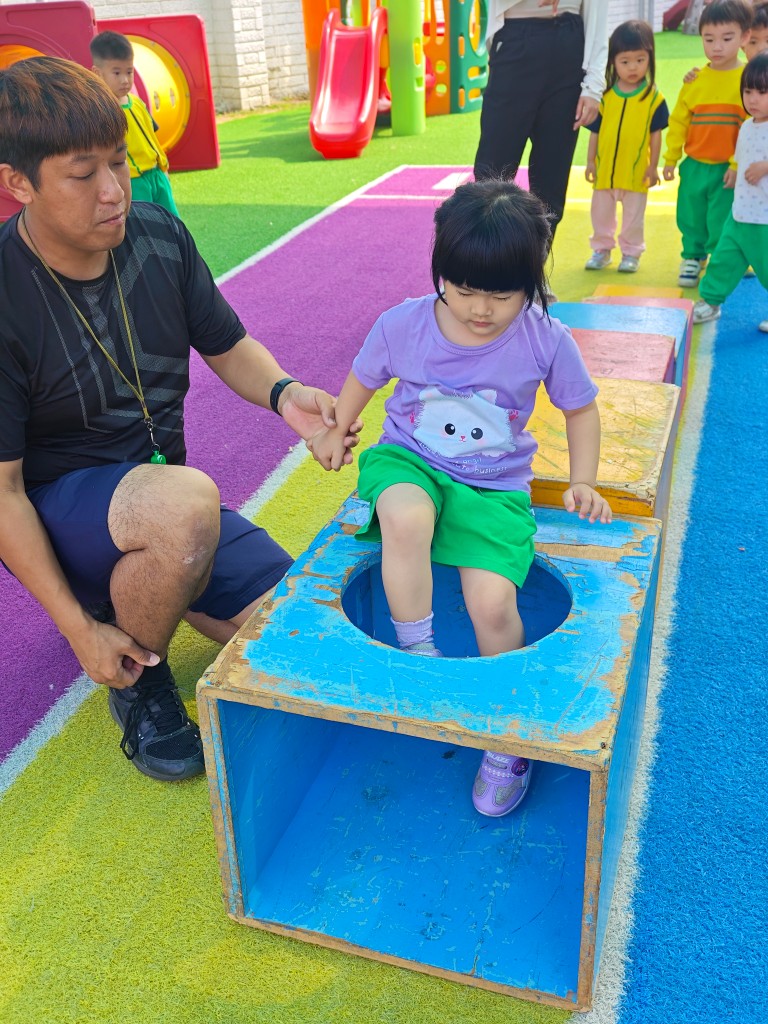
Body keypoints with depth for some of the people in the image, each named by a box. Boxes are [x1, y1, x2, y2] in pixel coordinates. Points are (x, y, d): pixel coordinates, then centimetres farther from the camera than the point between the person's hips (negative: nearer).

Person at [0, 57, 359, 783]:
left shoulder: (159, 236, -6)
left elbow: (226, 346, 8)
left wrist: (283, 394, -15)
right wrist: (79, 628, -17)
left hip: (165, 504, 5)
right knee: (186, 501, -38)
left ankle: (145, 584, 18)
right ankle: (139, 683, -7)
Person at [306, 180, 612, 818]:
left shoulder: (546, 340, -9)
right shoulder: (404, 324, -8)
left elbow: (581, 408, 7)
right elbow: (364, 378, 12)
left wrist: (583, 483, 1)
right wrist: (335, 432, 14)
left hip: (494, 487, 0)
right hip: (409, 460, 1)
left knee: (493, 606, -20)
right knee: (407, 518, -38)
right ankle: (419, 655, -15)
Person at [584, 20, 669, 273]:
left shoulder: (653, 97, -6)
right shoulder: (604, 96, -2)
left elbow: (656, 134, -2)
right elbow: (595, 131, 2)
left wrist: (653, 166, -4)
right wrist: (590, 161, 1)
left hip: (636, 170, -2)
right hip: (604, 168, 2)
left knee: (633, 216, 8)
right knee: (601, 213, 13)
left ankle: (631, 252, 22)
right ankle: (602, 249, 29)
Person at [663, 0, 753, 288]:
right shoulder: (696, 80, 1)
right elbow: (678, 121, 6)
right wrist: (671, 159, 5)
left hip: (728, 168, -4)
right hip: (694, 166, 4)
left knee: (722, 223, 0)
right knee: (690, 218, 13)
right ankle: (692, 258, 34)